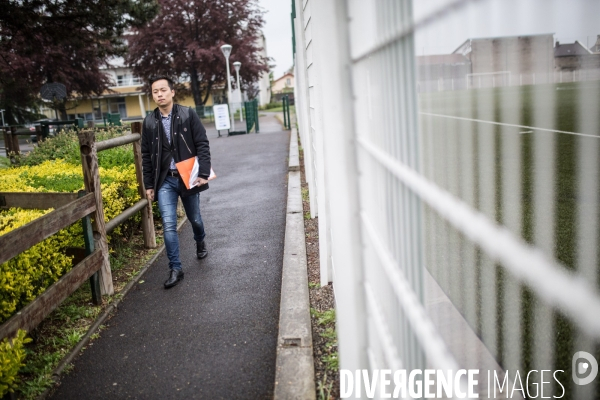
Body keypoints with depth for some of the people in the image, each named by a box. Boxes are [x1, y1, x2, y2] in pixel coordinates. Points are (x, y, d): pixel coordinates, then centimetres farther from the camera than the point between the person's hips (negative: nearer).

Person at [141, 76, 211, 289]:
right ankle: (175, 268, 4)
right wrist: (149, 185, 4)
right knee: (168, 225, -7)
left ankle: (200, 243, 48)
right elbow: (146, 155, 6)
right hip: (165, 181, 1)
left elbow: (202, 145, -7)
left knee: (194, 218, 16)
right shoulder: (149, 121, 2)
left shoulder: (188, 114, -6)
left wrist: (204, 173, -16)